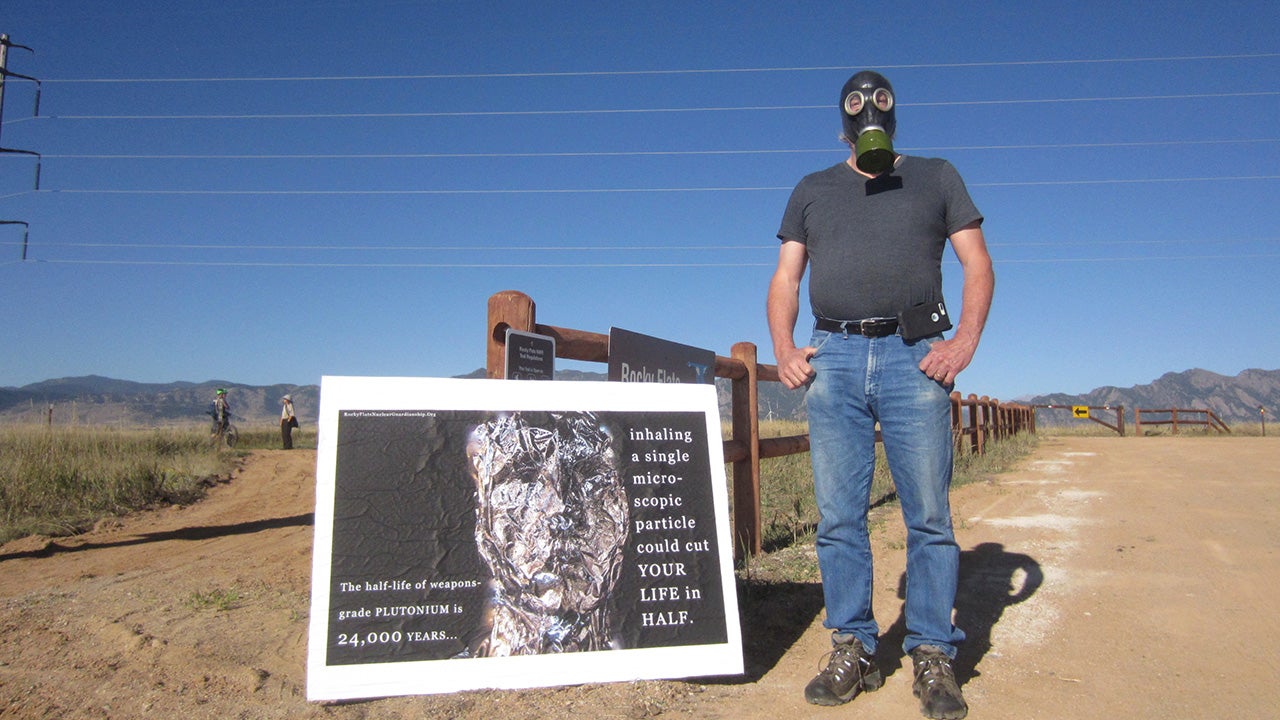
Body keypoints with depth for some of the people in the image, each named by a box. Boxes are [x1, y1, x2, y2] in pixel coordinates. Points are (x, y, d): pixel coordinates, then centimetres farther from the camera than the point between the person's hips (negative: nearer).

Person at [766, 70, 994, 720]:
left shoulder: (936, 177, 17)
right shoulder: (811, 190, 22)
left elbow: (977, 264, 10)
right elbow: (785, 280, 16)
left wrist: (965, 341, -6)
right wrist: (784, 349, -1)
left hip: (913, 356, -1)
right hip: (832, 357, 2)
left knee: (929, 515, -1)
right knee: (838, 517, 2)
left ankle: (932, 655, 9)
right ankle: (851, 650, 11)